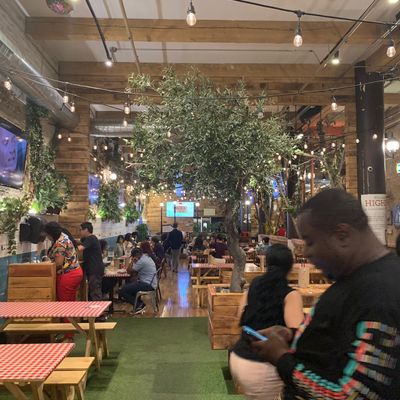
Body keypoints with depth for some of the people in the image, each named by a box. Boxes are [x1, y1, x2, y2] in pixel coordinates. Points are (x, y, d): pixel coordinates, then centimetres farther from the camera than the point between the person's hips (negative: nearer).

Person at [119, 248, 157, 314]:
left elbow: (129, 271, -10)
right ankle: (140, 304, 17)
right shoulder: (146, 257, 14)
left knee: (122, 291, -10)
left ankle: (139, 305, -2)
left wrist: (132, 262, 1)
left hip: (147, 285, -11)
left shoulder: (142, 261, -18)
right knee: (129, 285, 27)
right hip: (150, 283, 11)